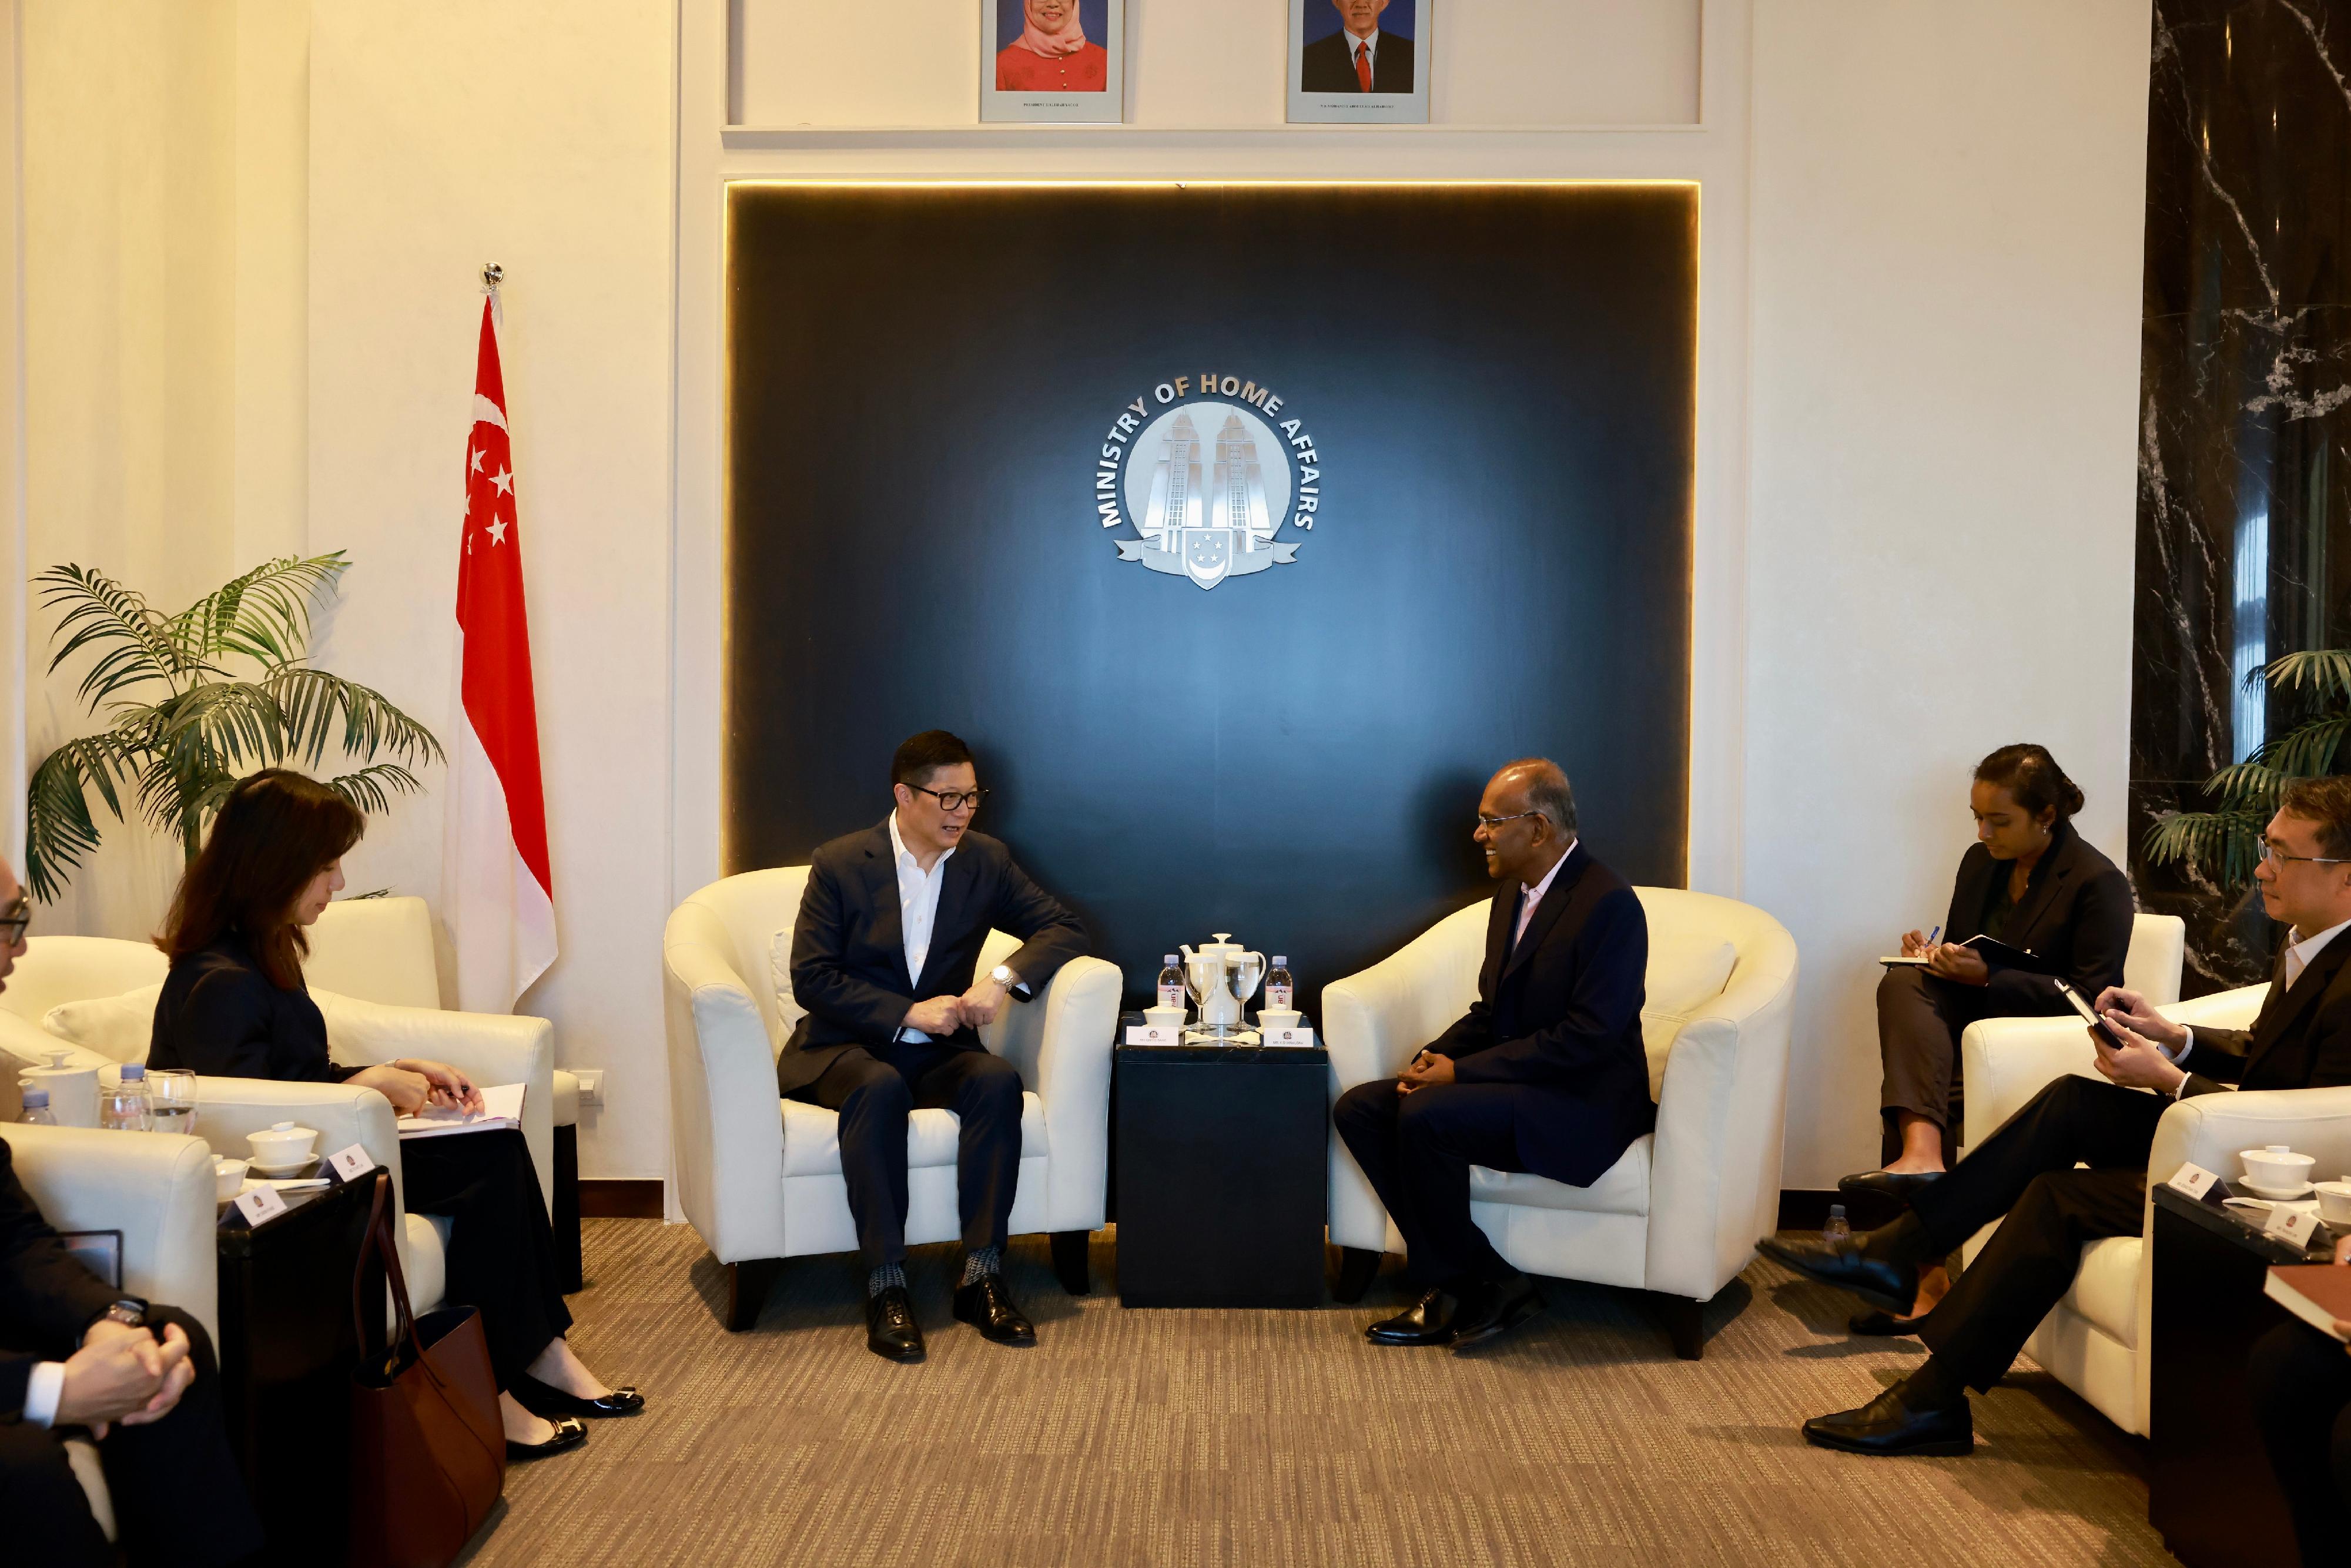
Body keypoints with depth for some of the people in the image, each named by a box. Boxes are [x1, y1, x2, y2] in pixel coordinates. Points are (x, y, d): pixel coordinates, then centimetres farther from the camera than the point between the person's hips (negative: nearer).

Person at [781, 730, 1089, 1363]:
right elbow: (811, 978, -9)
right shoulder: (839, 865, -5)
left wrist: (1003, 977, -17)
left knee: (999, 1081, -29)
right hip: (847, 1047, -3)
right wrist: (908, 1013, -19)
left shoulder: (985, 861, 5)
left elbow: (1064, 928, 3)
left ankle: (981, 1276, -27)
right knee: (879, 1087, -37)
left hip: (937, 1052, 3)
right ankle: (885, 1287, -33)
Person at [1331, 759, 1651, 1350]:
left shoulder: (1608, 903, -16)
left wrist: (1462, 1071, -21)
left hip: (1583, 1101, -9)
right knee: (1358, 1109, -8)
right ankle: (1455, 1281, -10)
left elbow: (1589, 1038, -22)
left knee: (1424, 1117, -30)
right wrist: (1436, 1056, -3)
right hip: (1511, 1080, 9)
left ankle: (1463, 1284, -10)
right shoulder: (1513, 894, 12)